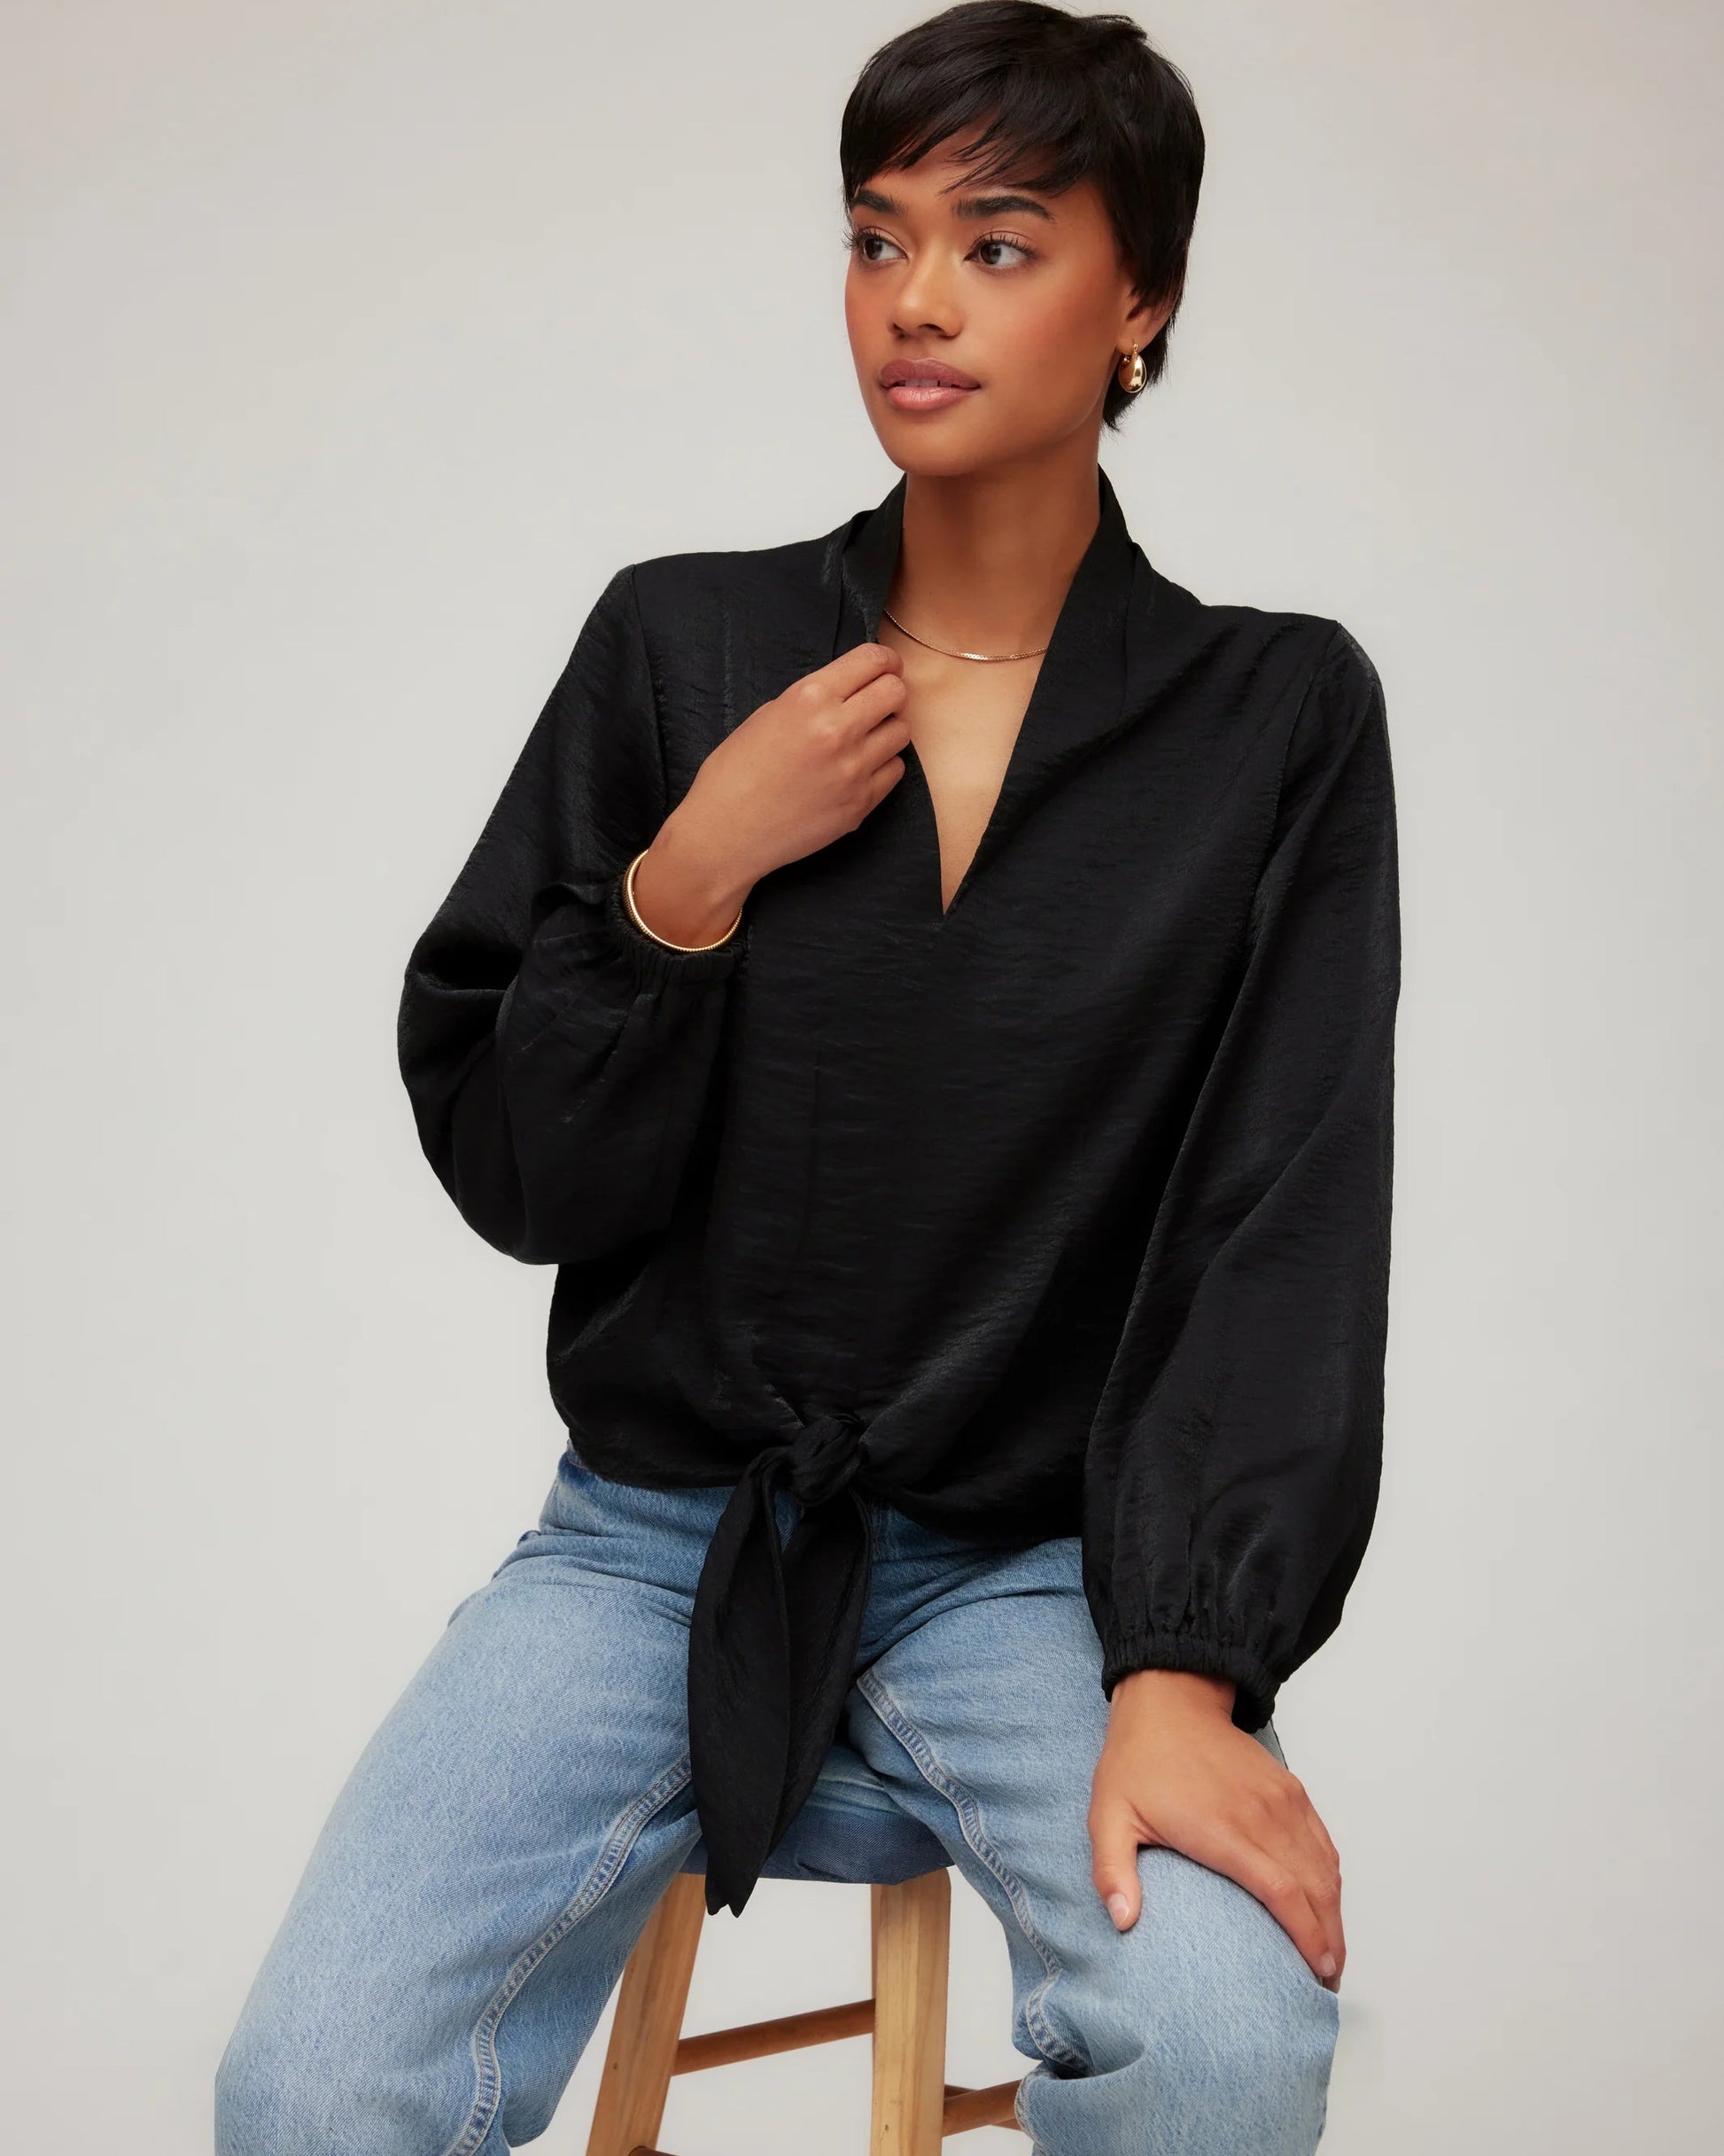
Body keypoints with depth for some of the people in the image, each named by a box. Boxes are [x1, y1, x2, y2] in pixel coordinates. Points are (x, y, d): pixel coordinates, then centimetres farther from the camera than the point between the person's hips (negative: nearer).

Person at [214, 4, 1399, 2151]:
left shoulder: (1279, 716, 0)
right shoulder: (678, 645, 2)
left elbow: (1281, 1235, -7)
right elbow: (506, 1162, 3)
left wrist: (1183, 1672, -19)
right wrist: (695, 873, -12)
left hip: (1039, 1564, 0)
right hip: (659, 1533, 1)